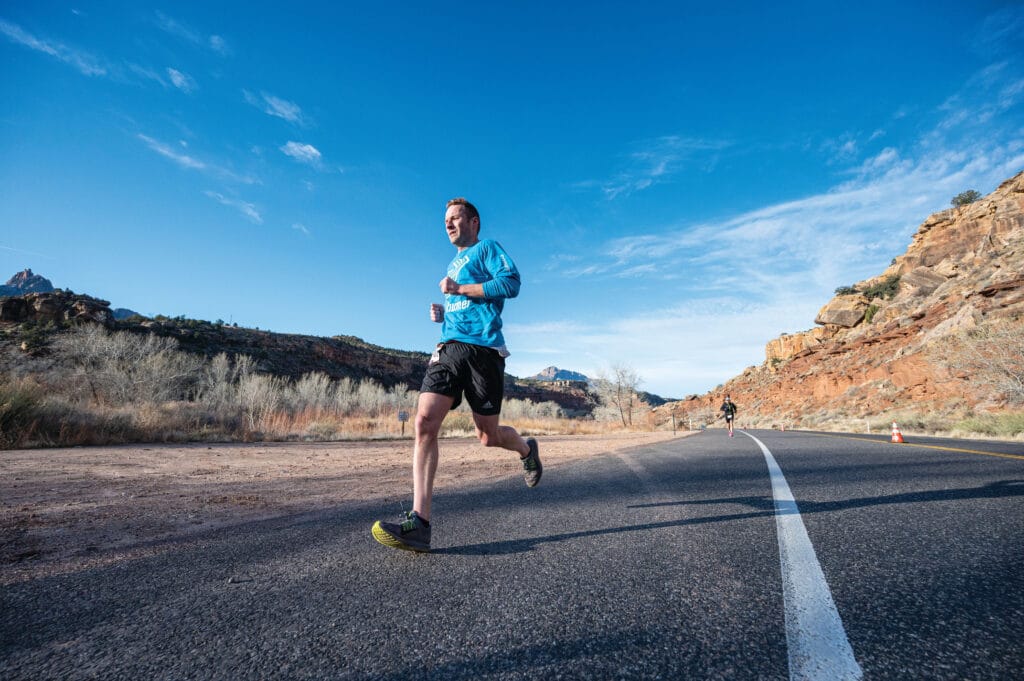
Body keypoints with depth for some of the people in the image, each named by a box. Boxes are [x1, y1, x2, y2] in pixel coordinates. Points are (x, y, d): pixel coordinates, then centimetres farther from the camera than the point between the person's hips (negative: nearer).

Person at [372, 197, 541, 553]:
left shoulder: (487, 247, 7)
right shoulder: (452, 266, 29)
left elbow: (511, 283, -11)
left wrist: (458, 289, -9)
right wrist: (442, 314, 15)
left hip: (482, 348, -6)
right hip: (448, 348, 7)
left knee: (488, 436, 1)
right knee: (425, 421, -14)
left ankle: (527, 449, 37)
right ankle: (419, 523, -16)